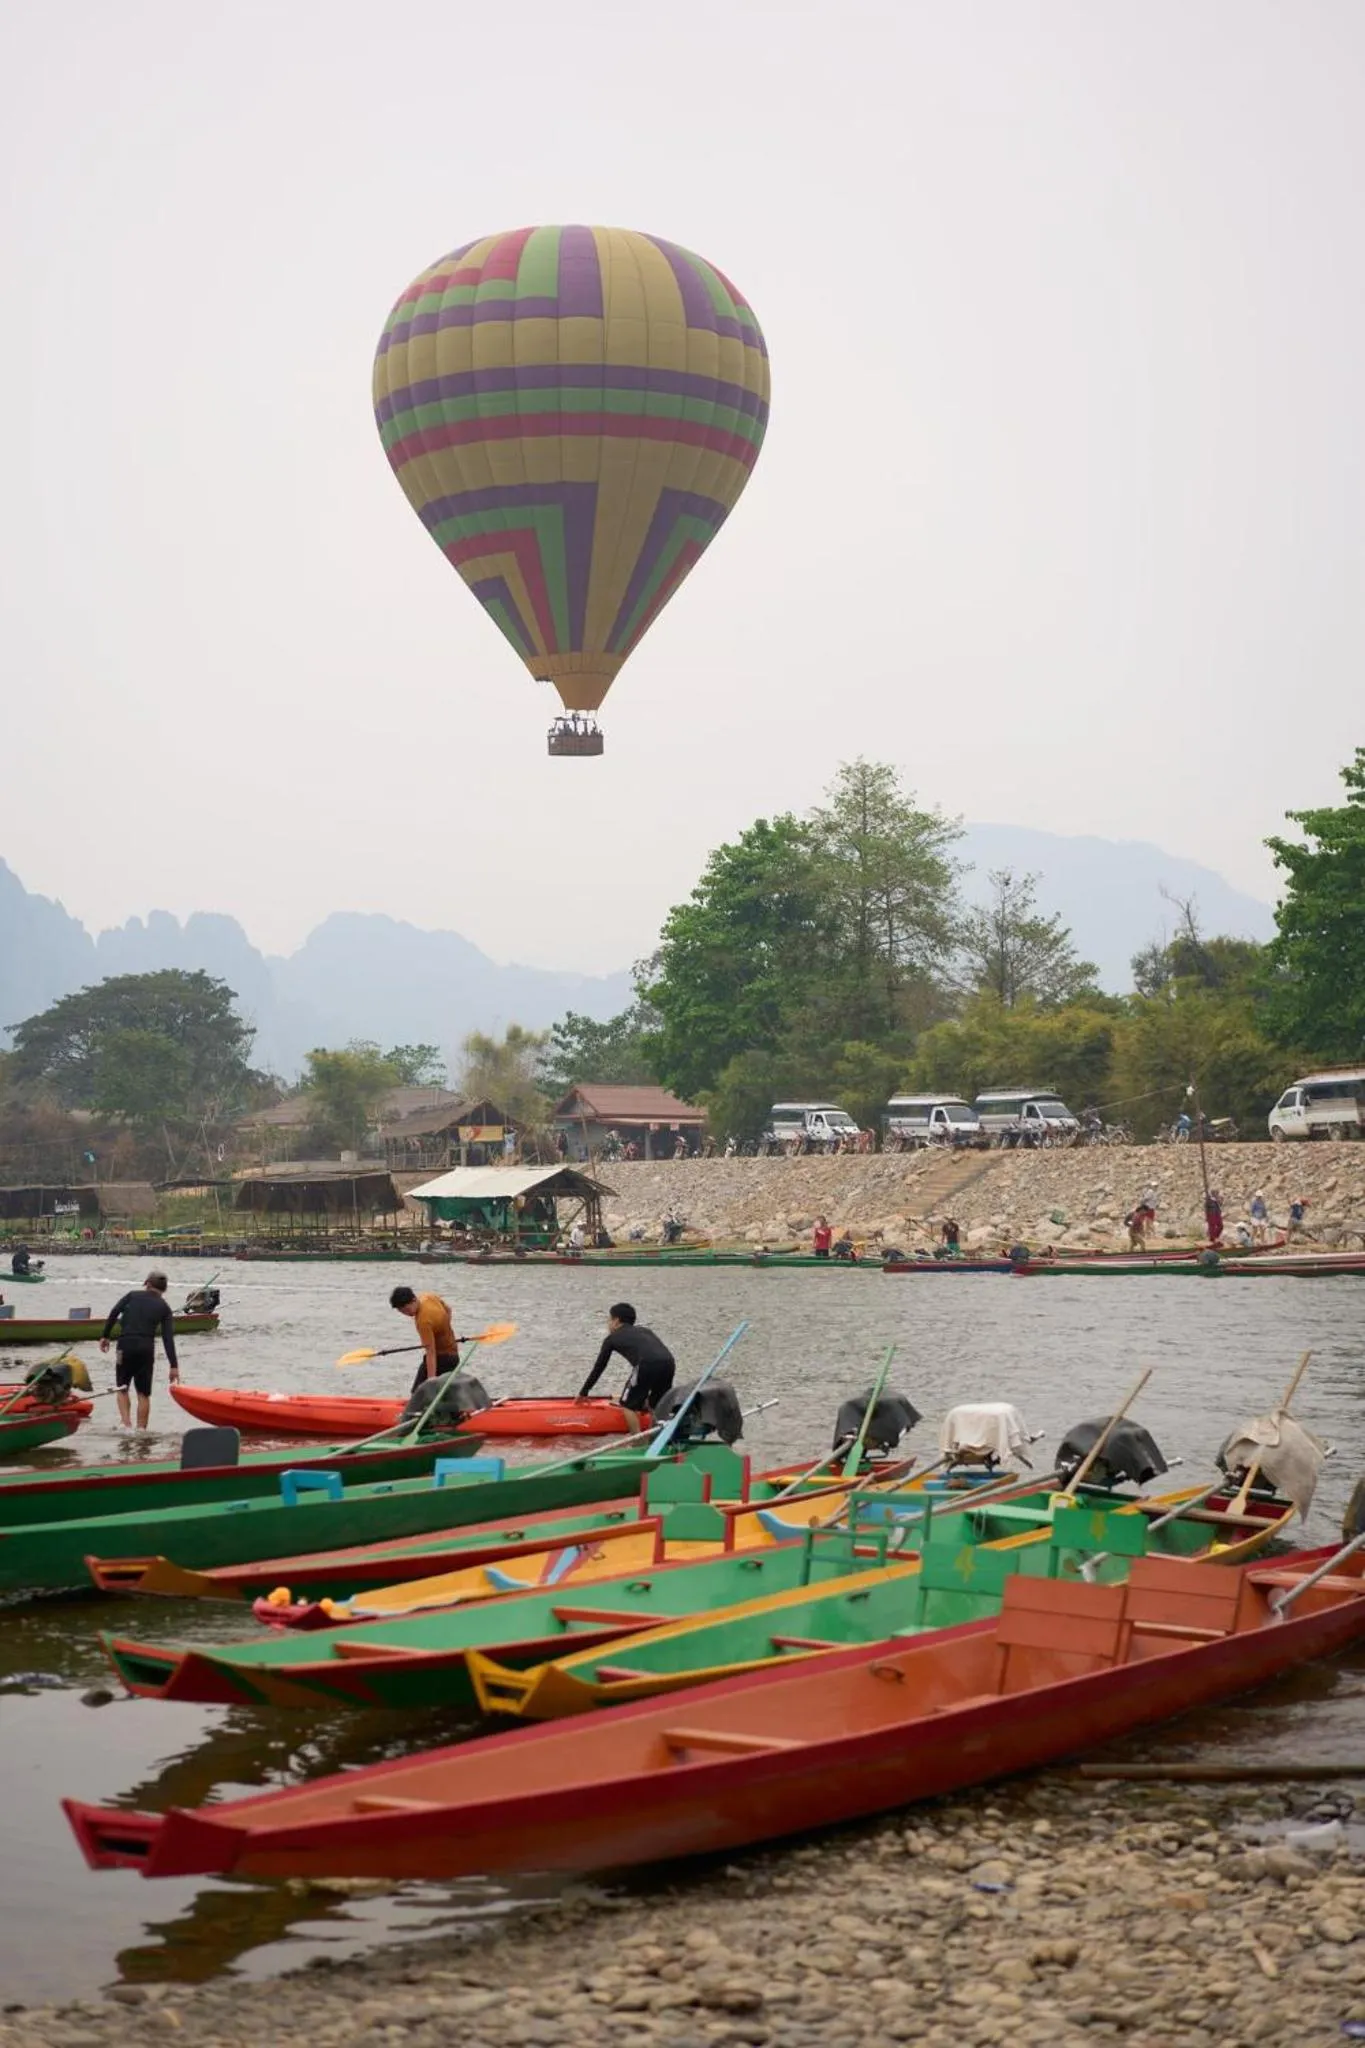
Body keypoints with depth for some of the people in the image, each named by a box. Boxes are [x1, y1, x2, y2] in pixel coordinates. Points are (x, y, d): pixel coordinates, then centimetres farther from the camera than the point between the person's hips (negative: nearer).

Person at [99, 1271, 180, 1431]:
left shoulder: (133, 1295, 13)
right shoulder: (164, 1307, 12)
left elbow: (114, 1313, -2)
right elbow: (168, 1338, 4)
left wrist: (105, 1336, 5)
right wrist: (174, 1365, 1)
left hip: (125, 1345, 0)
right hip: (147, 1348, 0)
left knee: (122, 1388, 13)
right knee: (144, 1393, 9)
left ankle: (125, 1422, -6)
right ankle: (141, 1429, 5)